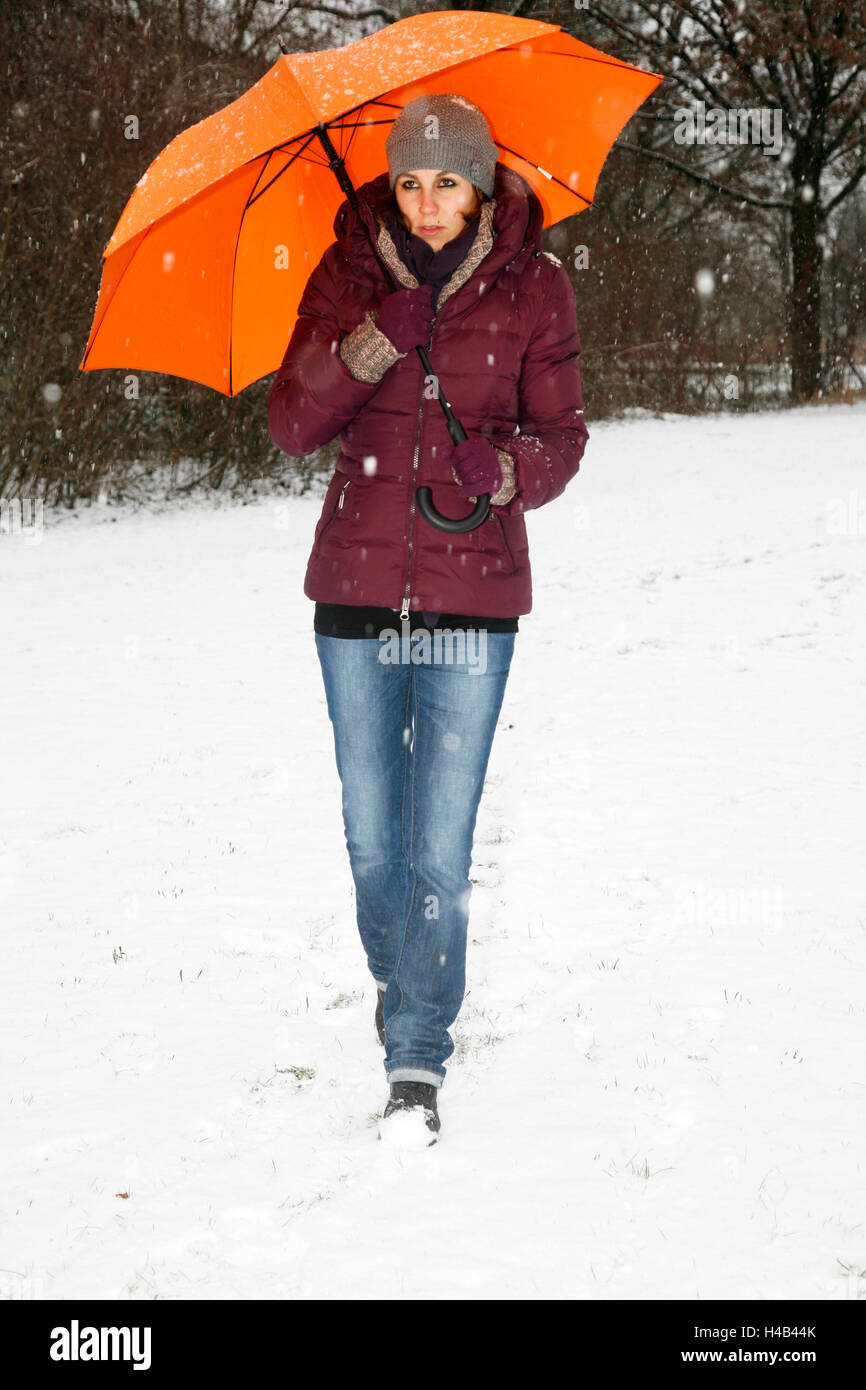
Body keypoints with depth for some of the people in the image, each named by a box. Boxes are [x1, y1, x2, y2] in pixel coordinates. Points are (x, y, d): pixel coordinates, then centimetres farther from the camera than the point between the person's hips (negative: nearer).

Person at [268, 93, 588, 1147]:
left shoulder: (532, 288, 0)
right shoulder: (348, 275, 3)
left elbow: (562, 435, 4)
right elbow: (291, 425, -3)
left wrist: (507, 466, -18)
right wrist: (373, 342, -18)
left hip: (473, 594, -2)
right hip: (358, 588, 2)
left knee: (440, 846, -8)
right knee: (371, 834, 9)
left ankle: (417, 1060, 1)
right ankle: (399, 977, 36)